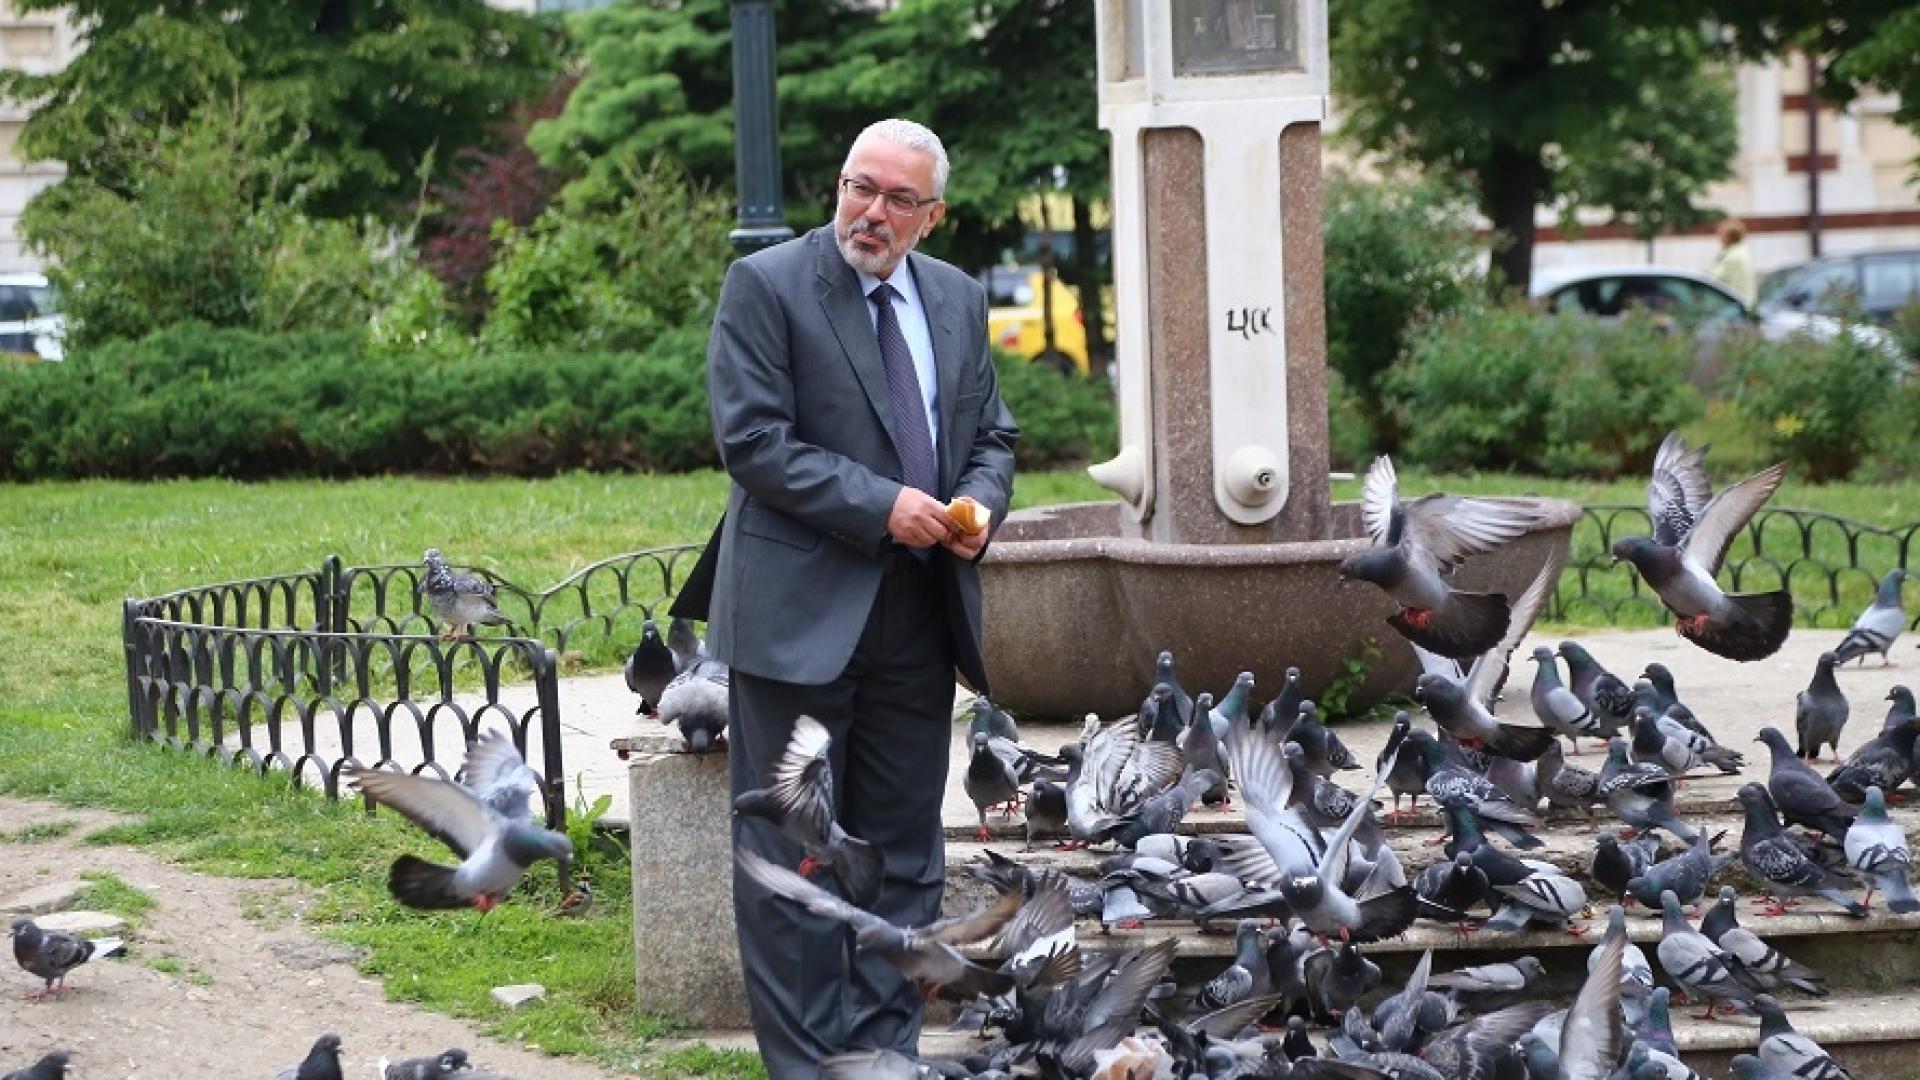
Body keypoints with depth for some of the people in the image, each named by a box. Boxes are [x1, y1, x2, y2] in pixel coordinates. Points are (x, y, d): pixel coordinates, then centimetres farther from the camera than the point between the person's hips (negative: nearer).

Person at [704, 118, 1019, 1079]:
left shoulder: (958, 299, 12)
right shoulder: (765, 286, -6)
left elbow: (992, 434, 19)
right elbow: (753, 440, -13)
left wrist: (979, 504, -3)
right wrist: (879, 506, -18)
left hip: (920, 616, 6)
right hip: (802, 612, -6)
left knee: (904, 853, 10)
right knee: (793, 854, -1)